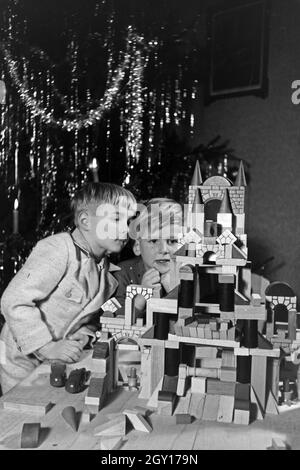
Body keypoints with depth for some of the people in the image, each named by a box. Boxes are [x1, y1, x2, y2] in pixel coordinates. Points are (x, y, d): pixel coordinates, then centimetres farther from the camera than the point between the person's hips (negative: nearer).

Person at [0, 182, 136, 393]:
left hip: (59, 360, 7)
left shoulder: (108, 272, -2)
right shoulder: (58, 249, -26)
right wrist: (46, 347, -29)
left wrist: (85, 334, -9)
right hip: (21, 362, -6)